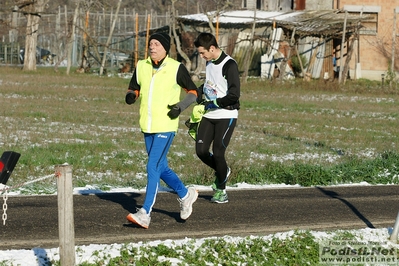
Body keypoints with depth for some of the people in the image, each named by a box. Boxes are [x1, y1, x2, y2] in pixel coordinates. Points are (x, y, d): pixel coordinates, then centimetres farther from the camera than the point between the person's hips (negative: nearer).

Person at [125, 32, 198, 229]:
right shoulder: (141, 67, 6)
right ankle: (185, 195, 39)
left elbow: (193, 91, 2)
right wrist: (131, 96, -8)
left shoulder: (176, 68, -6)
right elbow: (134, 89, 15)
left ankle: (145, 214, -14)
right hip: (147, 126, 6)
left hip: (166, 127, -6)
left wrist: (180, 106, -15)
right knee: (161, 168, 16)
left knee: (153, 167, -13)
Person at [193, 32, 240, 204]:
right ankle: (222, 171, 29)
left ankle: (221, 190, 11)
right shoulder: (209, 63, 10)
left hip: (226, 116, -7)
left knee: (218, 153, -8)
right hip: (209, 115, 7)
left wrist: (214, 103, -17)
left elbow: (234, 95, -22)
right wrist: (198, 93, 8)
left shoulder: (229, 65, -16)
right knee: (201, 151, 1)